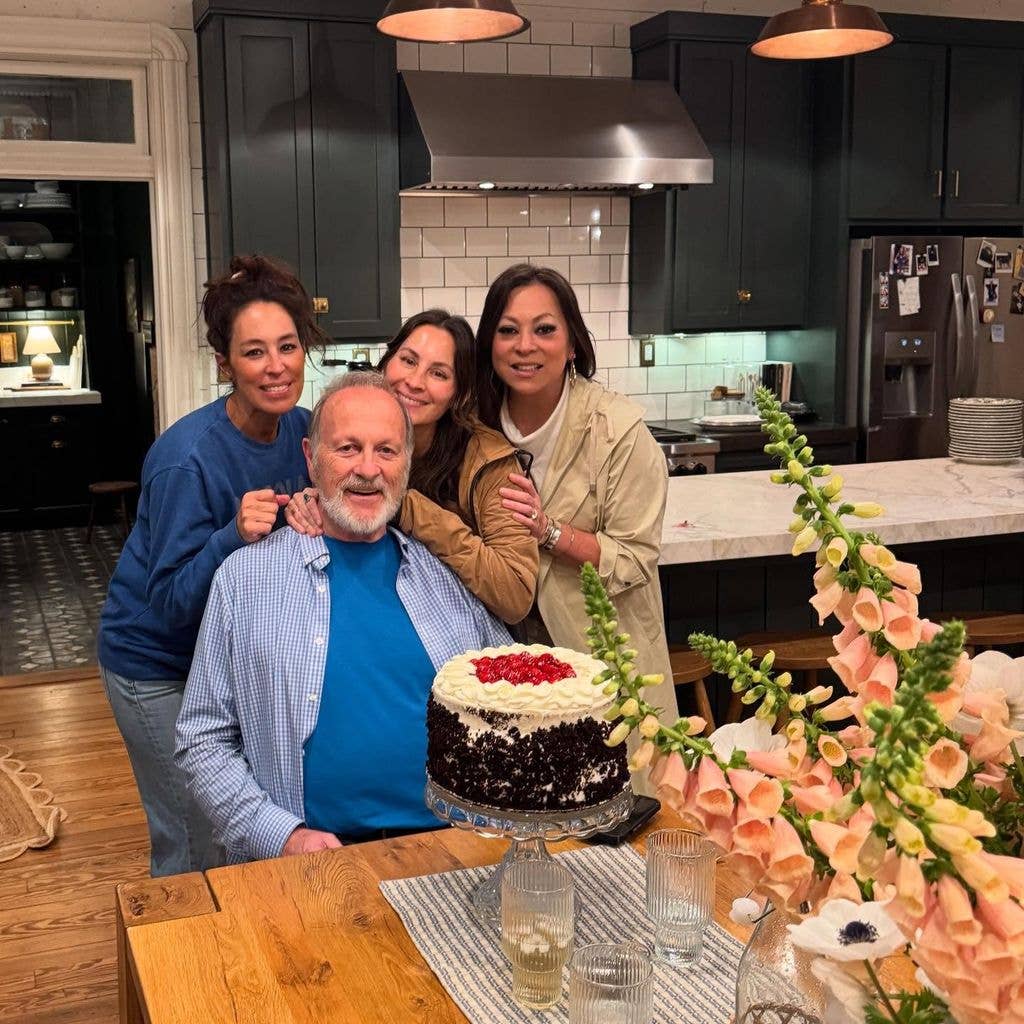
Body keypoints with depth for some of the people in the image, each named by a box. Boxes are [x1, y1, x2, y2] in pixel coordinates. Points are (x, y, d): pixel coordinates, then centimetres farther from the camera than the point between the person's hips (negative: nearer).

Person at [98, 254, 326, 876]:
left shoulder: (301, 428, -9)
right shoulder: (187, 460, -28)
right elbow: (172, 603, -25)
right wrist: (235, 537, -40)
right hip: (160, 663, -6)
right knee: (196, 851, 5)